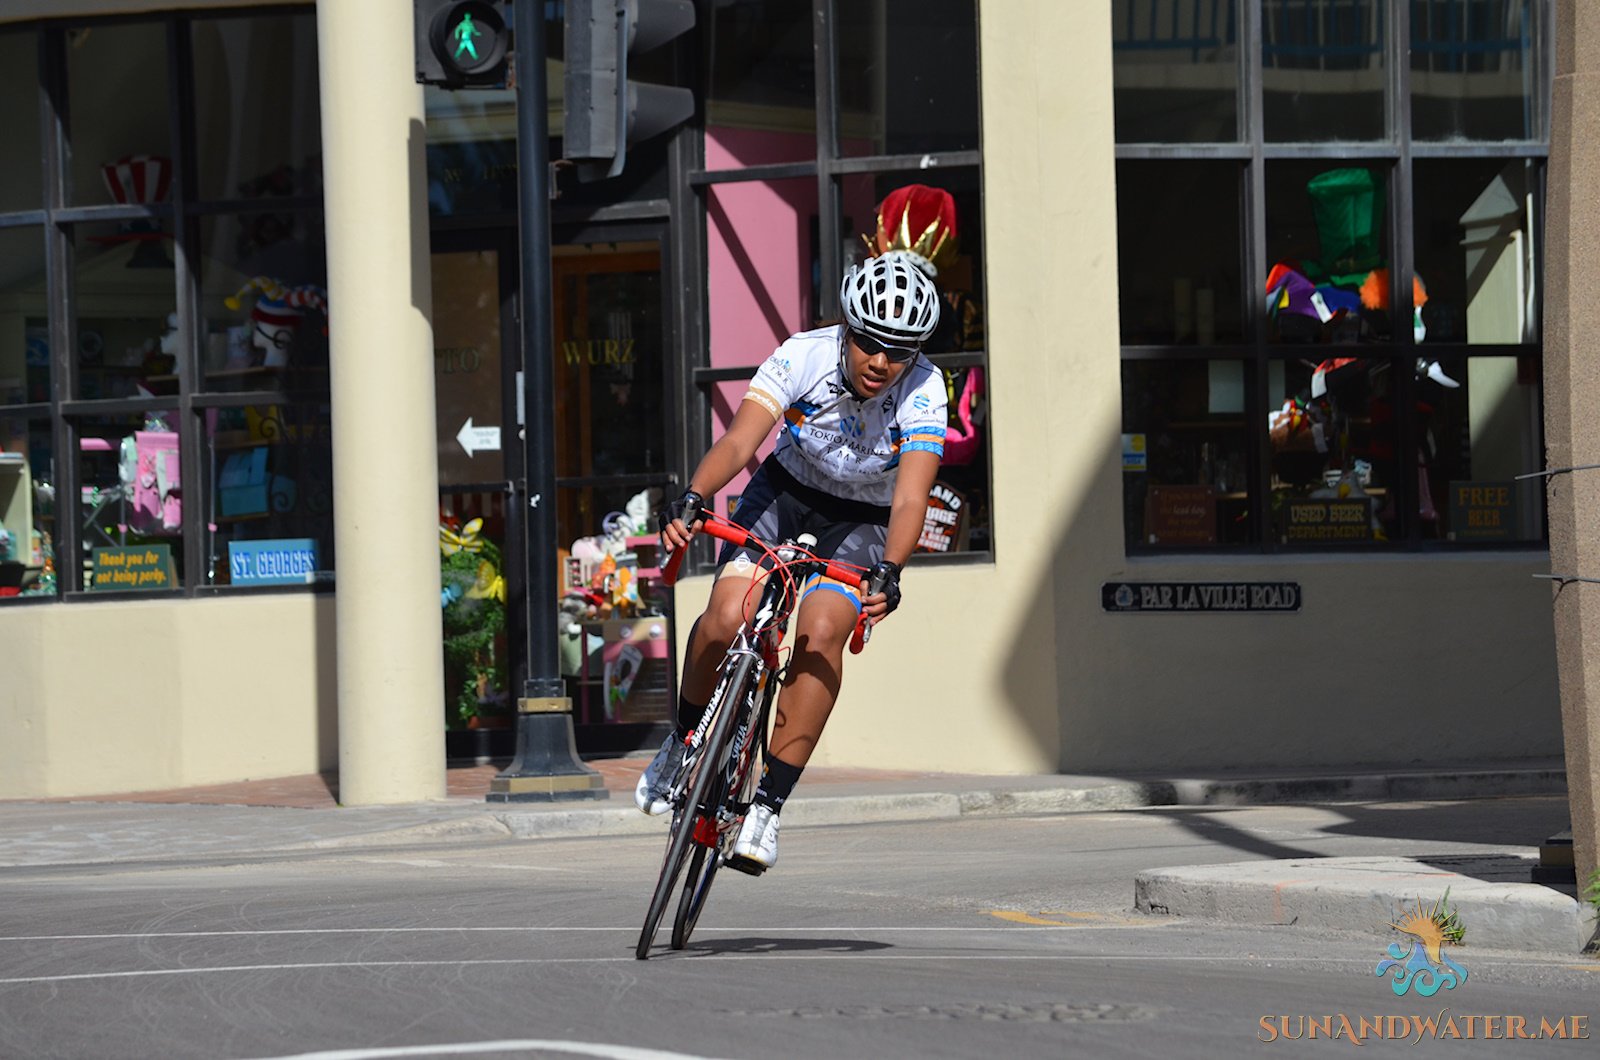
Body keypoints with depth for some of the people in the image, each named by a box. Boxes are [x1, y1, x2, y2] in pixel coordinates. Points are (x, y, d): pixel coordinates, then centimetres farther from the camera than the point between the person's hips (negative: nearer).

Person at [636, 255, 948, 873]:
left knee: (820, 632, -27)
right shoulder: (804, 357, -24)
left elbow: (909, 499, -35)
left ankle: (768, 804, -21)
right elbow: (739, 440, -34)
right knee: (728, 617, -23)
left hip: (864, 522, -1)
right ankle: (685, 743, 6)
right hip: (785, 492, 1)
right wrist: (692, 497, -53)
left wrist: (889, 572, -53)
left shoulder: (923, 392, -26)